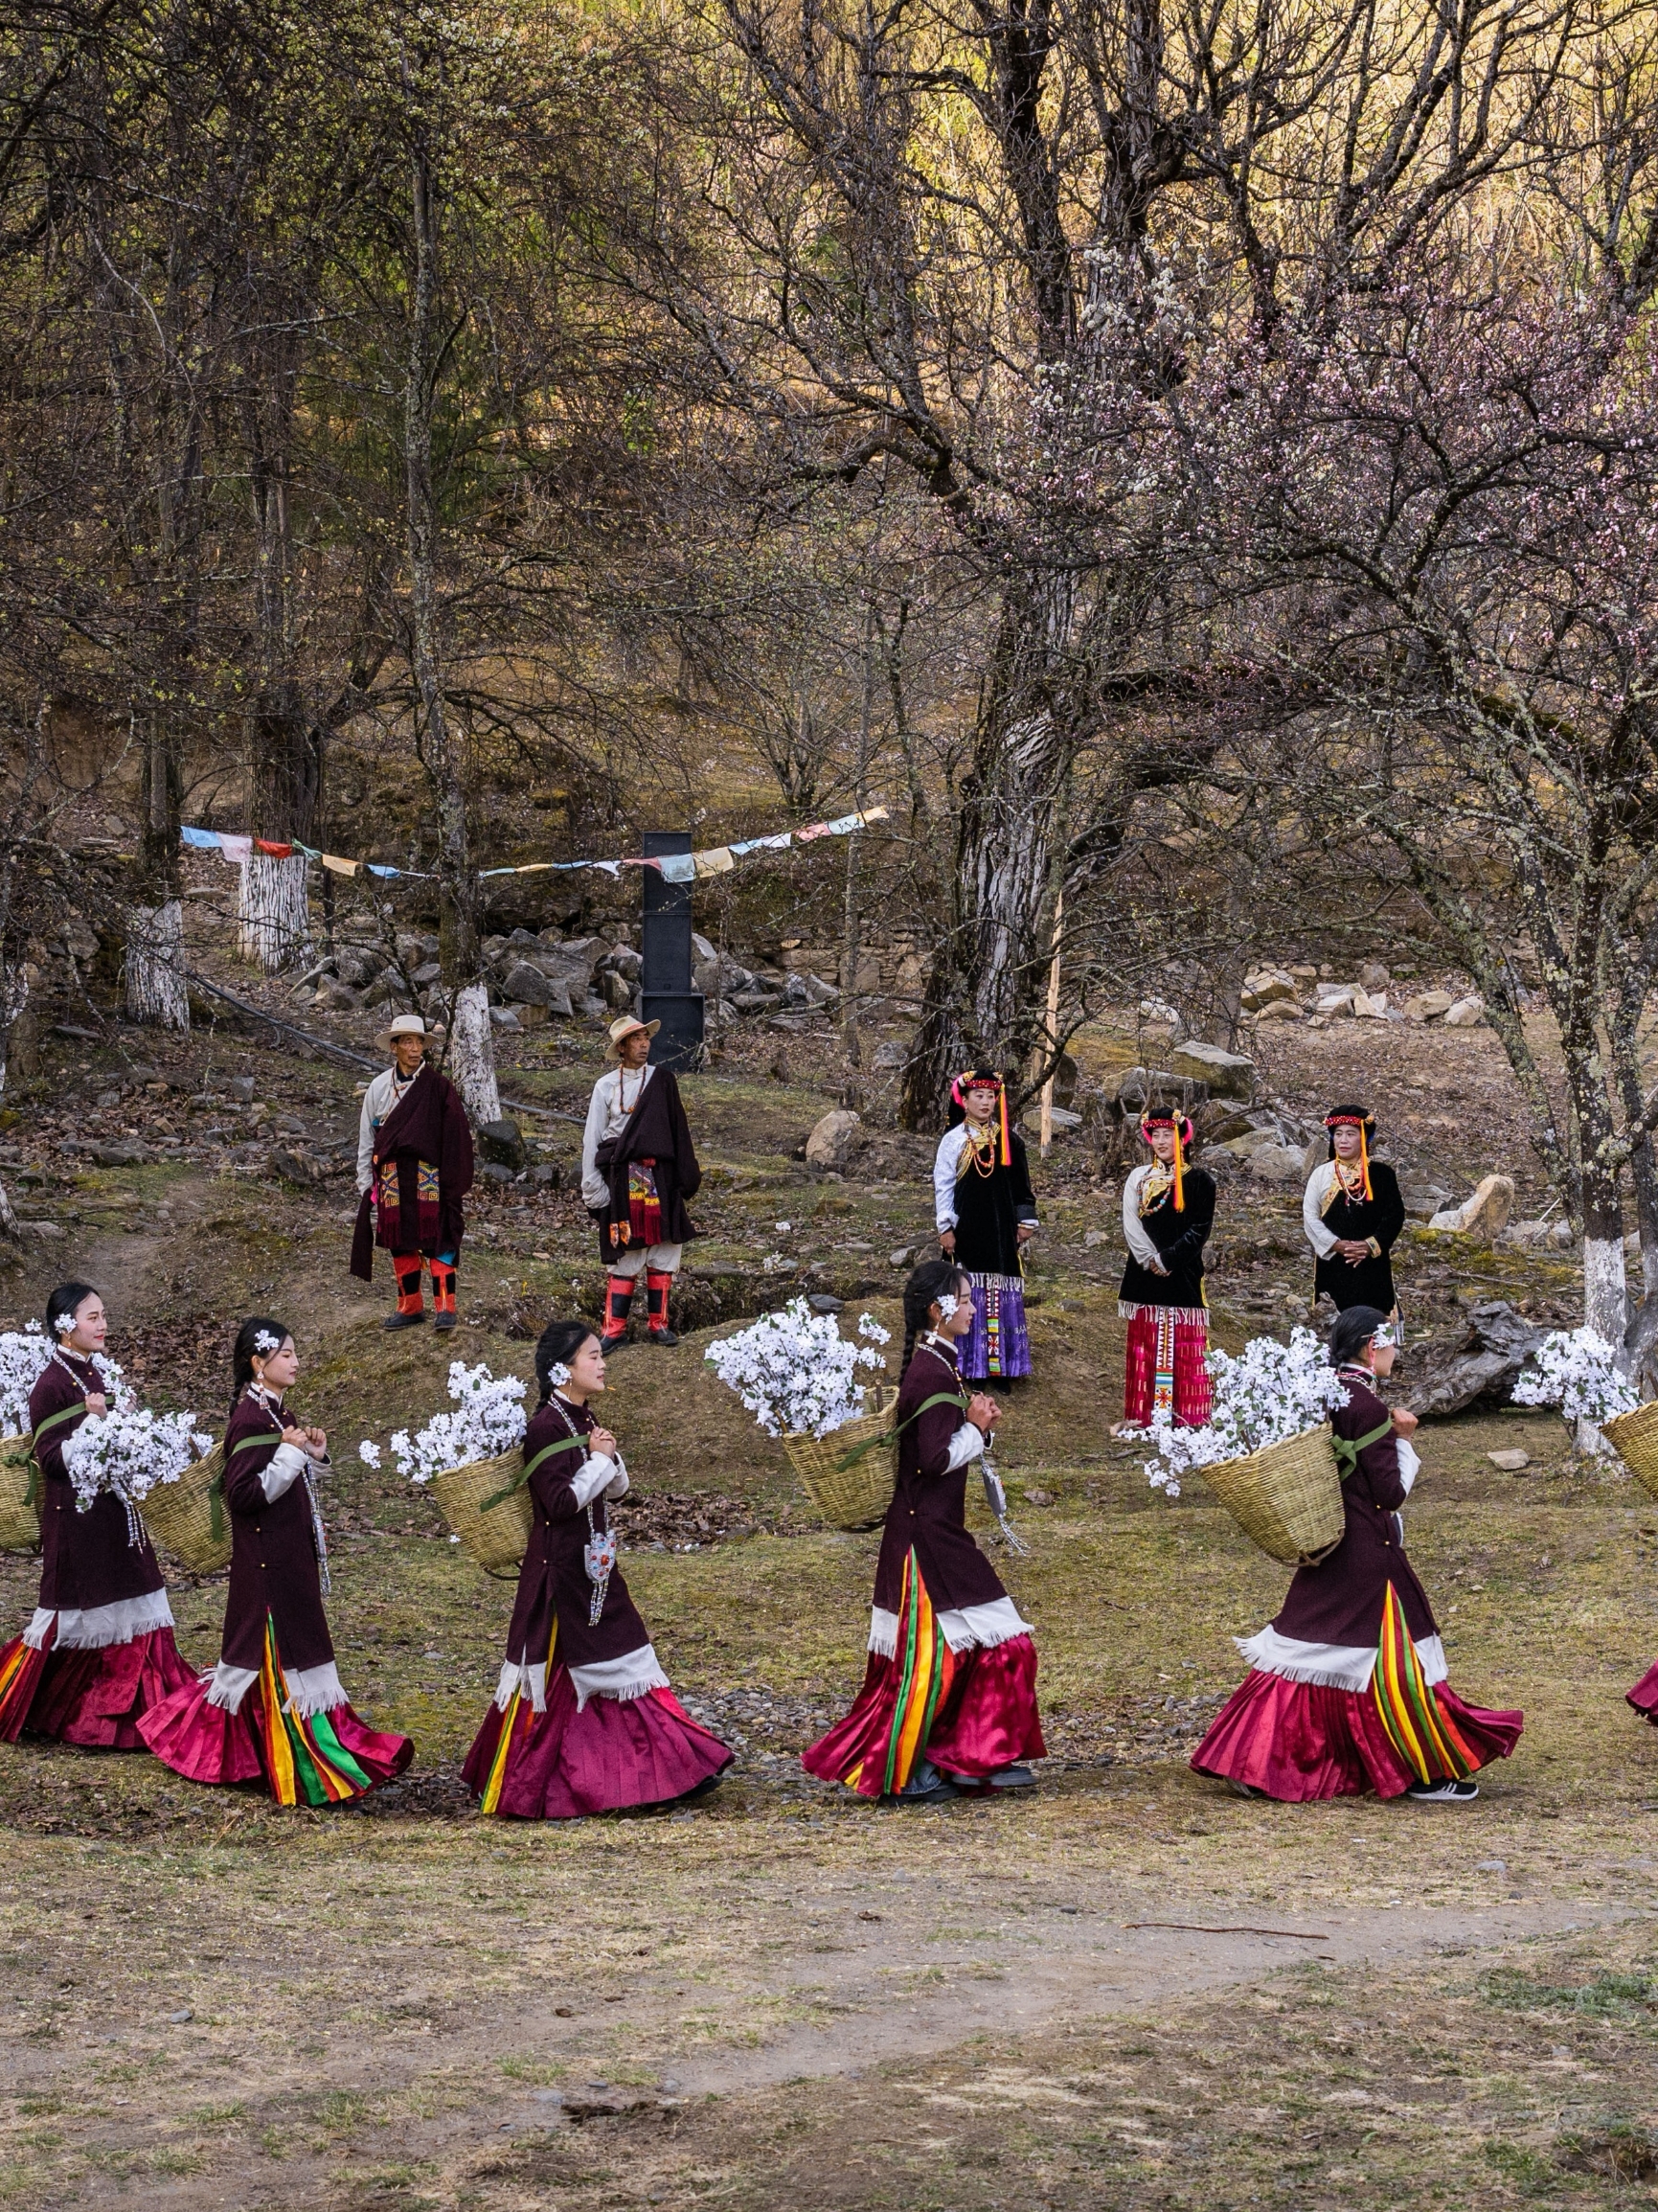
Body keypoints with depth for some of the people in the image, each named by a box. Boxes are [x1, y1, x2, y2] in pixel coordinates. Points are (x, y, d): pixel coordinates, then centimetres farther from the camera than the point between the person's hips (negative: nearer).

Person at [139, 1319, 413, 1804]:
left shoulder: (277, 1411, 10)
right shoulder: (250, 1419, -18)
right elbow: (243, 1494, -23)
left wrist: (313, 1455, 3)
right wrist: (289, 1453, -23)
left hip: (291, 1552, 10)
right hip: (266, 1558, -10)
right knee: (278, 1652, -4)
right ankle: (309, 1770, -1)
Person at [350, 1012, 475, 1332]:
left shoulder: (438, 1087, -2)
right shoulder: (379, 1088, 6)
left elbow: (455, 1137, -3)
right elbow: (366, 1140, 10)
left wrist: (453, 1183, -7)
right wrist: (367, 1184, 7)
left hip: (430, 1177, -3)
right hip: (392, 1180, 3)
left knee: (437, 1241, -6)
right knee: (400, 1243, 9)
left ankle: (445, 1307, -3)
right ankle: (410, 1307, 19)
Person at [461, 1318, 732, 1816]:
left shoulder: (585, 1421, 10)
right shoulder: (545, 1427, -17)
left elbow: (618, 1490, 13)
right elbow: (561, 1502, -23)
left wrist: (610, 1456, -6)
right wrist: (598, 1459, -13)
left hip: (594, 1564, 8)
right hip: (560, 1566, -8)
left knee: (622, 1660, 10)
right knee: (554, 1671, -1)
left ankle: (671, 1767, 16)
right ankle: (520, 1786, 9)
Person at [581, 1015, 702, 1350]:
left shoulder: (662, 1081, 7)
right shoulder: (606, 1087, 3)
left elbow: (678, 1130, 8)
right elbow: (592, 1139, 4)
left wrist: (686, 1178, 5)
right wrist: (593, 1188, 0)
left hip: (659, 1177, 2)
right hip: (622, 1180, -2)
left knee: (662, 1249, 3)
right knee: (623, 1253, -2)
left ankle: (658, 1323, 13)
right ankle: (615, 1328, 3)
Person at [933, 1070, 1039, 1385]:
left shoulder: (1008, 1140, 7)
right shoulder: (954, 1140, -1)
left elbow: (1021, 1185, 12)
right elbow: (943, 1186, -1)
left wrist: (1026, 1222, 8)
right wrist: (945, 1228, -7)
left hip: (1001, 1229, 3)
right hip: (966, 1229, -3)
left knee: (1002, 1296, 3)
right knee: (968, 1296, -2)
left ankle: (1000, 1364, 7)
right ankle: (970, 1363, 3)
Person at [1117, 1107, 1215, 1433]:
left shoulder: (1199, 1182, 0)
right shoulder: (1138, 1178, 9)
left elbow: (1200, 1229, -7)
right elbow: (1131, 1225, 1)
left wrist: (1168, 1259, -16)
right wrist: (1151, 1260, -12)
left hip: (1182, 1276, -3)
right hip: (1145, 1276, 3)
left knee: (1184, 1350, -3)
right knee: (1143, 1348, 6)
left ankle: (1187, 1418, -1)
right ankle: (1139, 1416, 9)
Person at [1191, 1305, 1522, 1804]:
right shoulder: (1368, 1407, -19)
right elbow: (1392, 1493, -17)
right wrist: (1402, 1439, -7)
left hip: (1329, 1548, 8)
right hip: (1368, 1552, -8)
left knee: (1303, 1652, 13)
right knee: (1391, 1655, 2)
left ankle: (1251, 1759, 13)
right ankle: (1424, 1772, 11)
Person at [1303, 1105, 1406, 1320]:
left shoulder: (1381, 1174, 2)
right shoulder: (1321, 1174, 3)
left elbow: (1395, 1215, -1)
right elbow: (1310, 1217, -1)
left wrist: (1370, 1245, -13)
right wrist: (1337, 1245, -13)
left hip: (1372, 1265, 0)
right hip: (1333, 1264, 0)